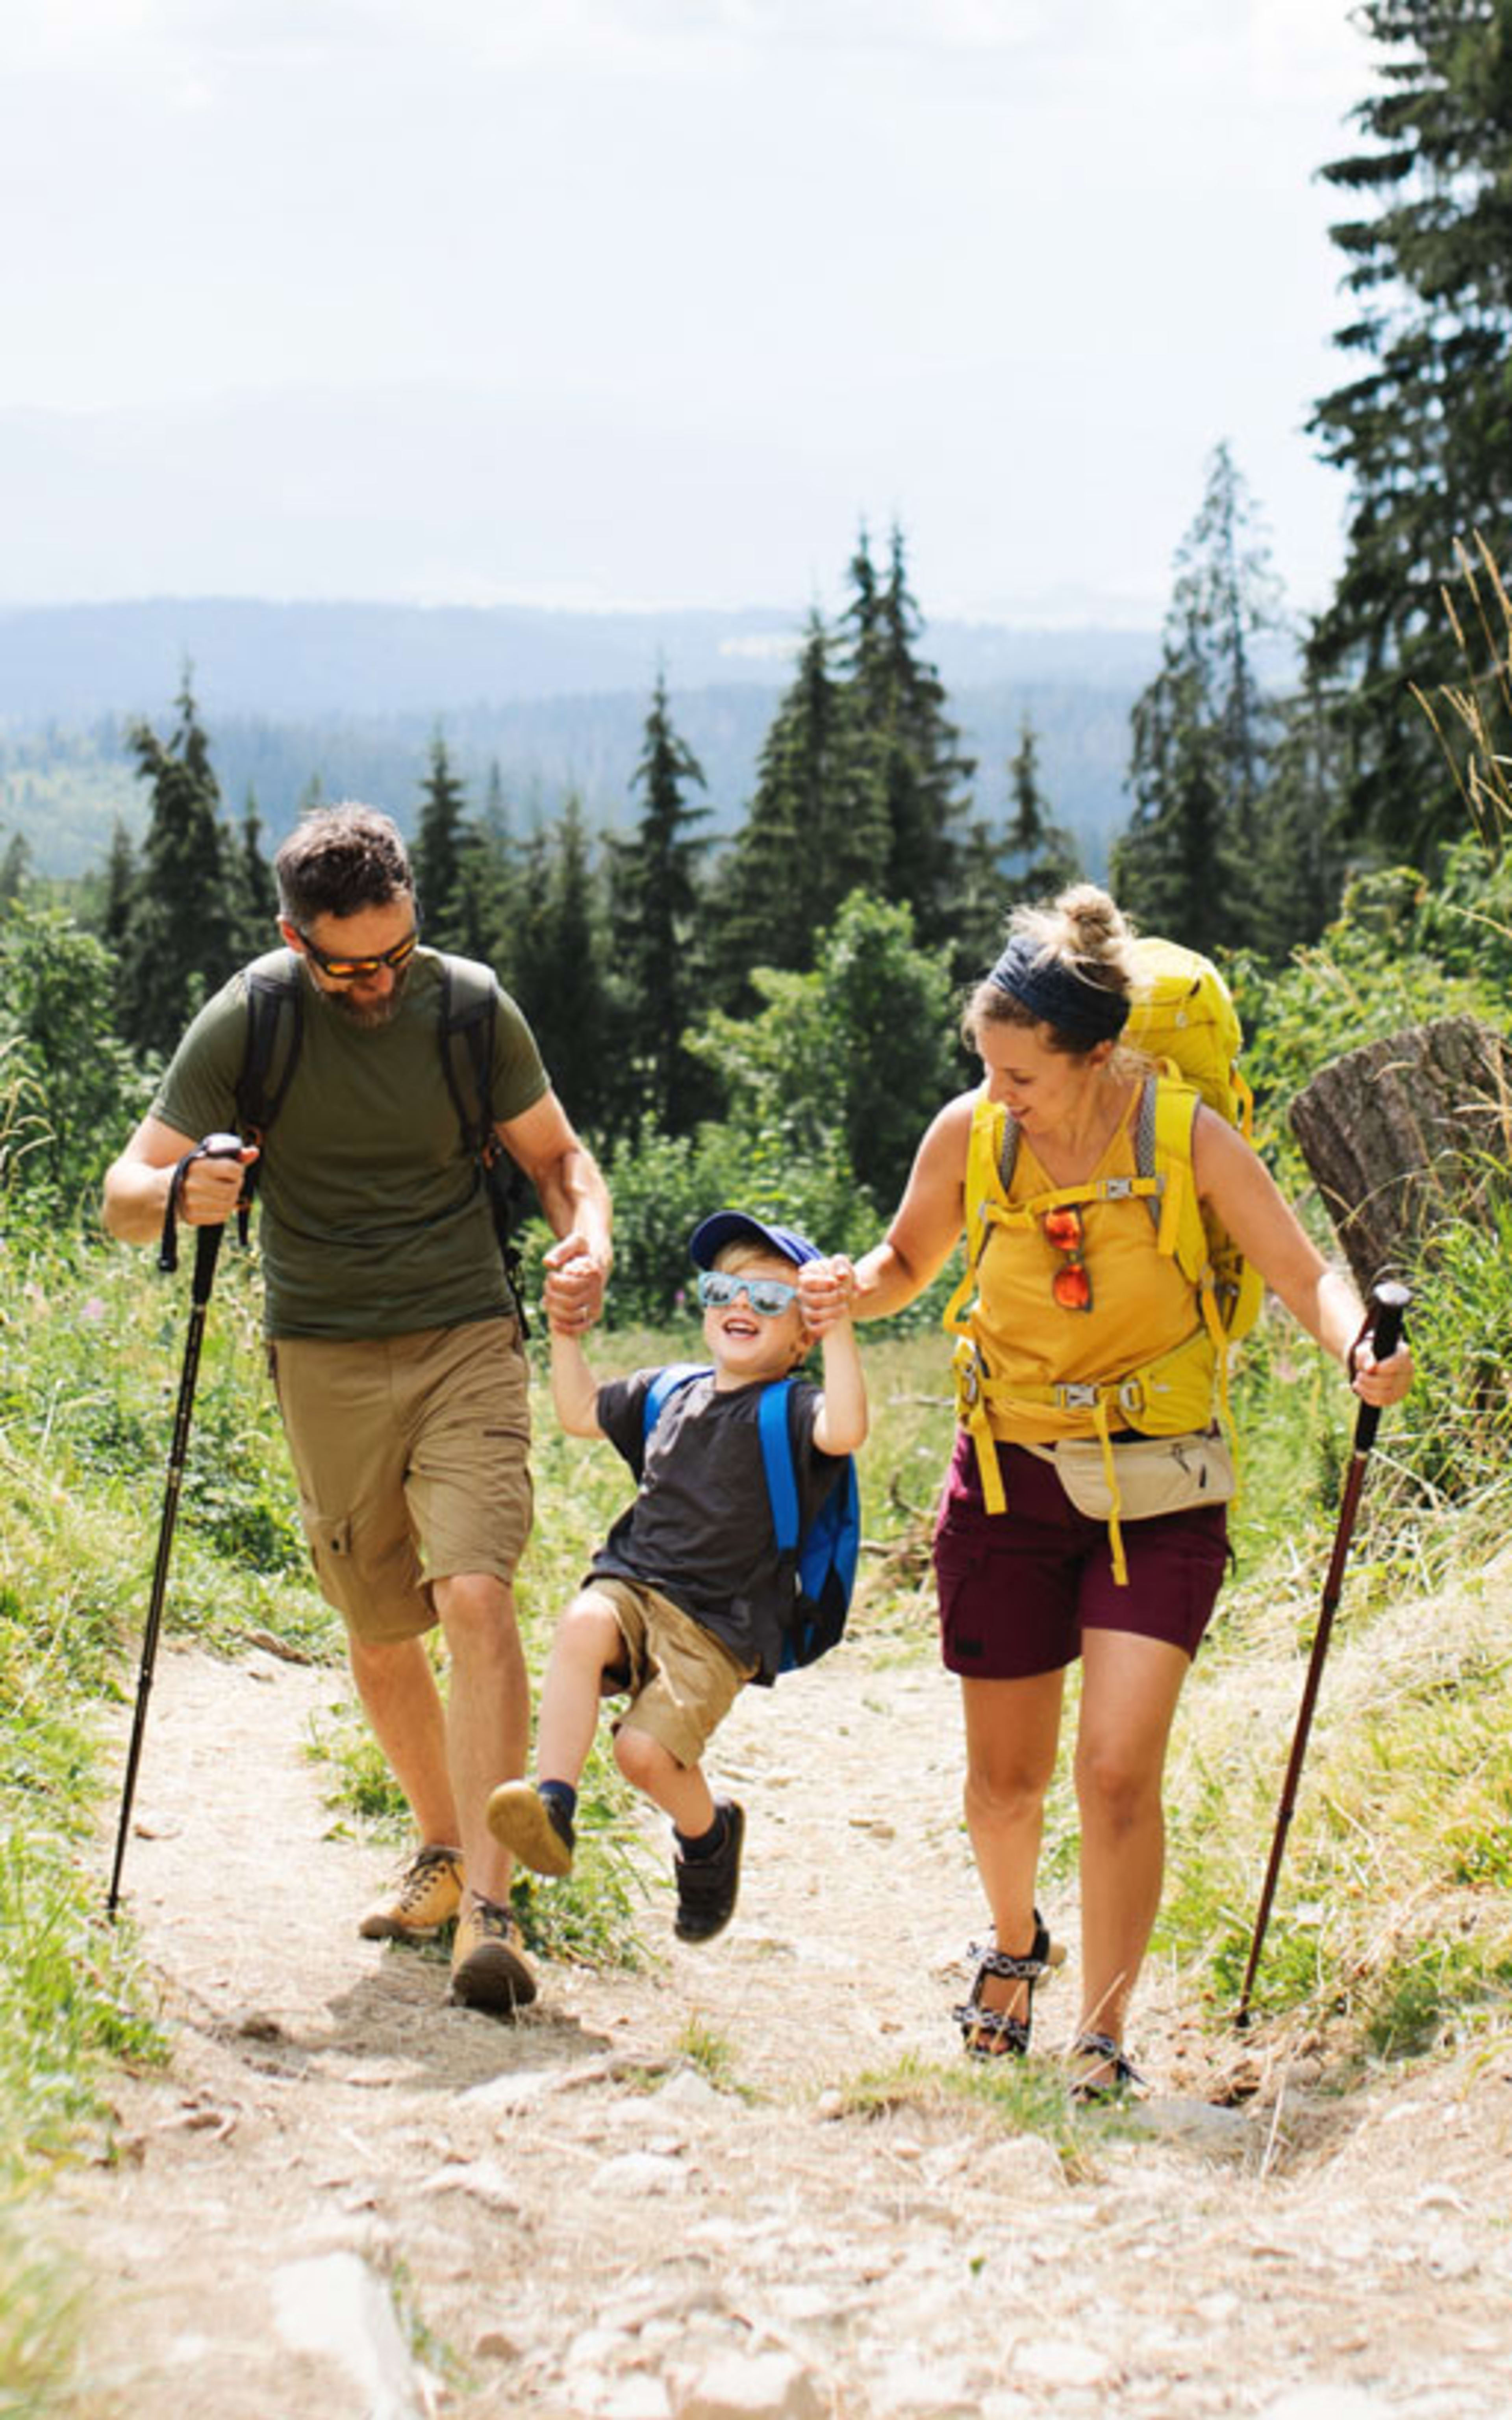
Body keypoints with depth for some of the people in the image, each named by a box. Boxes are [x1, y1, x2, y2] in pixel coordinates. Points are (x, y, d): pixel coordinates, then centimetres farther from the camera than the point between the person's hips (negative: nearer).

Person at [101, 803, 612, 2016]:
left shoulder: (473, 1010, -6)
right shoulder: (247, 1022, -8)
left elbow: (557, 1153, 9)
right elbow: (123, 1197, -6)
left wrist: (589, 1235, -13)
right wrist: (180, 1193, -30)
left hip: (466, 1339, -1)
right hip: (325, 1359, 1)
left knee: (476, 1598, -19)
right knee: (379, 1637, 8)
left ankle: (488, 1907, -21)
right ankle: (441, 1848, 33)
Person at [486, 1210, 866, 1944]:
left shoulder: (790, 1412, -3)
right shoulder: (669, 1394, 17)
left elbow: (845, 1432, -26)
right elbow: (580, 1413, 31)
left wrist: (839, 1328, -31)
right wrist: (566, 1332, 20)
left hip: (720, 1624, -4)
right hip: (633, 1584, 5)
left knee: (647, 1750, -19)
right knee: (583, 1626, -31)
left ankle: (708, 1835, 17)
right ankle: (552, 1807, -36)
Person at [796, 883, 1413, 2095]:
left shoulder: (1190, 1140, -14)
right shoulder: (968, 1134, -7)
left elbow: (1305, 1274, -9)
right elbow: (909, 1259, 11)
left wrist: (1360, 1350, -30)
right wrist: (856, 1291, -12)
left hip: (1156, 1493, -2)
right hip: (1009, 1482, 3)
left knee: (1119, 1770, -15)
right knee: (1006, 1780, 12)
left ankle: (1105, 2038, 0)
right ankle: (1014, 1942, 45)